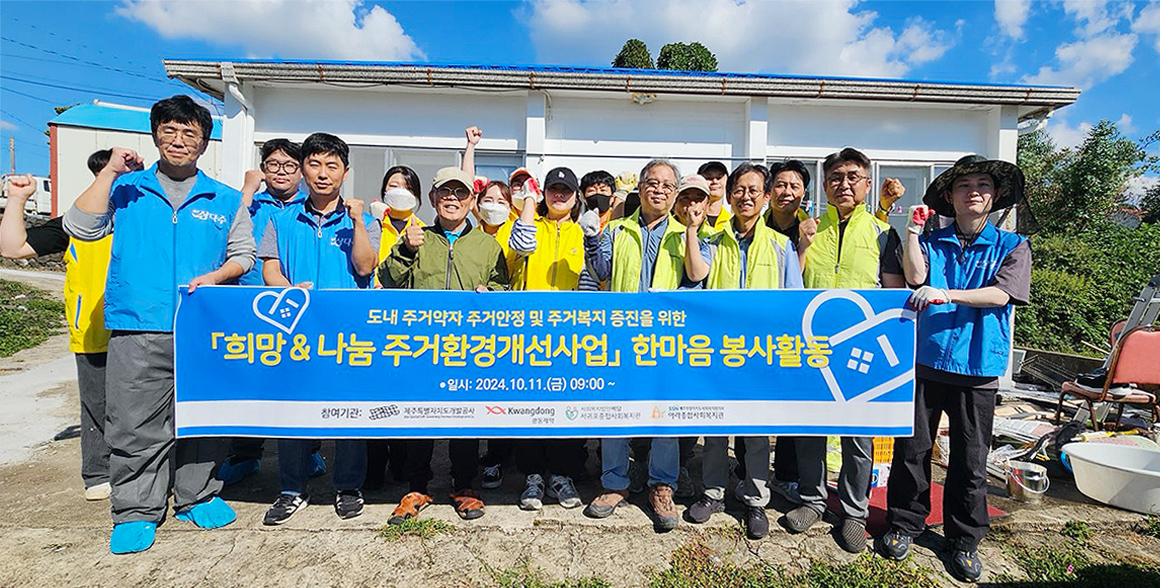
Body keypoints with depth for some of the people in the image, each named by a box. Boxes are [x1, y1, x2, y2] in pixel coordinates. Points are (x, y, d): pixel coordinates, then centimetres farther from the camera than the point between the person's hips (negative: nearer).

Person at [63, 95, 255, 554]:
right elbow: (80, 228, -1)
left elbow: (243, 256, 12)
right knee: (134, 425, 2)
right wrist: (110, 171, -3)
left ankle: (197, 498, 24)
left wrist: (215, 278, -8)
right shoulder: (125, 188, 11)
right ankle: (136, 511, 16)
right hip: (137, 329, 0)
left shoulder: (226, 200, 11)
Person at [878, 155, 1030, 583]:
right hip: (926, 359, 1)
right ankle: (904, 524, 22)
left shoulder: (1012, 246, 6)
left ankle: (964, 540, 25)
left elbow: (1000, 294, -9)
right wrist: (912, 230, -10)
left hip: (977, 368, 0)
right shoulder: (931, 242, 9)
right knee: (912, 448, 6)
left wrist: (946, 294, -22)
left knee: (970, 459, 8)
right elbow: (916, 277, -9)